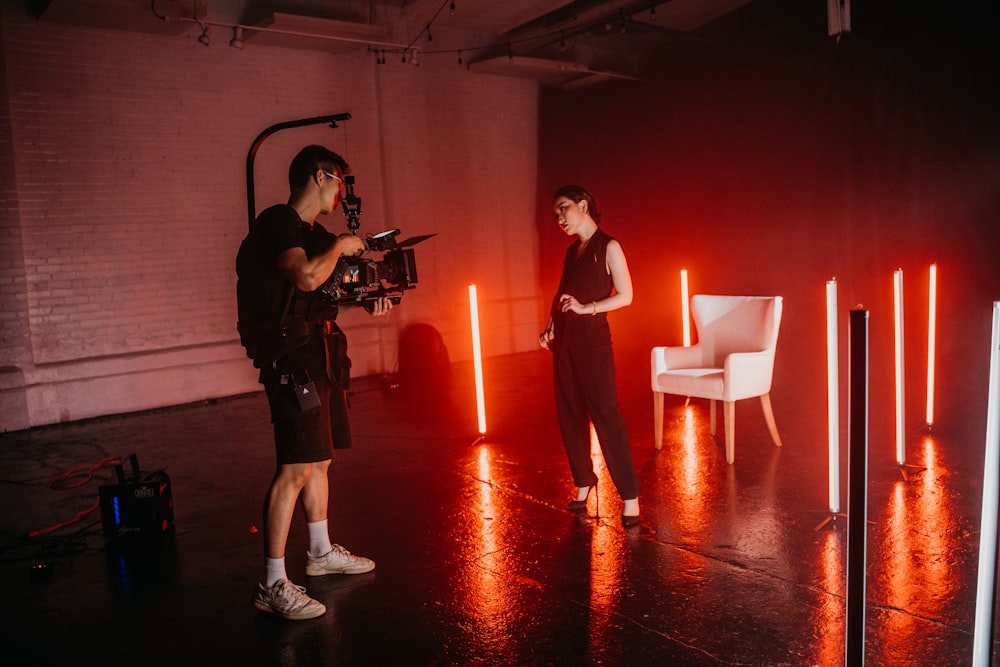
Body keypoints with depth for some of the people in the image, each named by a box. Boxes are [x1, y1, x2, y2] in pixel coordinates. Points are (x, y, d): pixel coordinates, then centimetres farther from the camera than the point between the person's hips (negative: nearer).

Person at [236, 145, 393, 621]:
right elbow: (306, 276, -28)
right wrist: (340, 246, -11)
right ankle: (273, 585, -5)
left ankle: (322, 552, 33)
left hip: (321, 356, 10)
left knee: (320, 458, 17)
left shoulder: (314, 233, 18)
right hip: (292, 358, -10)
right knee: (295, 468, -12)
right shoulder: (276, 223, -12)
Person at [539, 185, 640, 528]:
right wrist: (550, 328, 3)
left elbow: (625, 296, -8)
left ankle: (630, 495, -3)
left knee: (605, 413, -8)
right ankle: (583, 482, 21)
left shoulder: (608, 247, -4)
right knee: (570, 415, 8)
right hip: (564, 341, 7)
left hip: (592, 340, -7)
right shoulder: (571, 251, 15)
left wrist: (587, 308, -17)